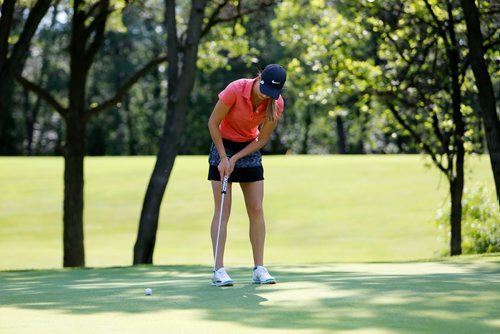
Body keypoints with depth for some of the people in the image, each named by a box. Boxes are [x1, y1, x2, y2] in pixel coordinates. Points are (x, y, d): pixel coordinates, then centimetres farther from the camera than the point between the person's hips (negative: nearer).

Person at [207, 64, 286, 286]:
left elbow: (262, 139, -7)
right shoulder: (235, 90, -26)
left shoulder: (277, 104, -16)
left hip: (250, 149, 3)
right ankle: (219, 270, -10)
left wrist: (235, 159, -15)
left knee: (256, 209, -3)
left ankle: (259, 269, 1)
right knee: (222, 210, -9)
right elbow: (213, 123, -16)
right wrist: (223, 158, -16)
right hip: (223, 146, -3)